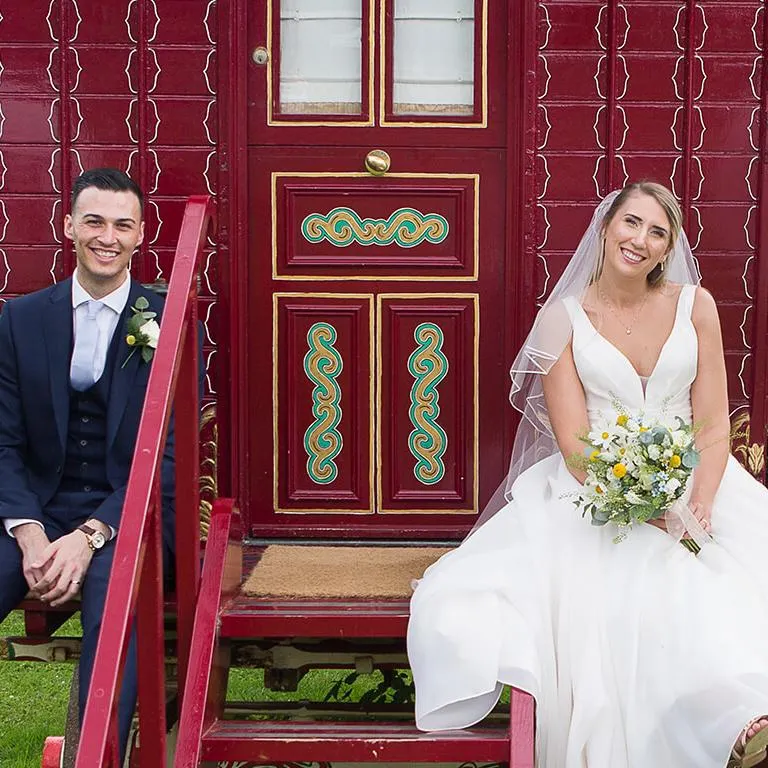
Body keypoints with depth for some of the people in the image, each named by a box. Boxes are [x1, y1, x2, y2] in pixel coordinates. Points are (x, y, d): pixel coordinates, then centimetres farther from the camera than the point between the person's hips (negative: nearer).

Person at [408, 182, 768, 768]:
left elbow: (713, 426, 4)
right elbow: (574, 444, -5)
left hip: (692, 484, 3)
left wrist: (698, 505, -15)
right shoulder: (564, 317, 2)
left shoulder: (695, 305, 8)